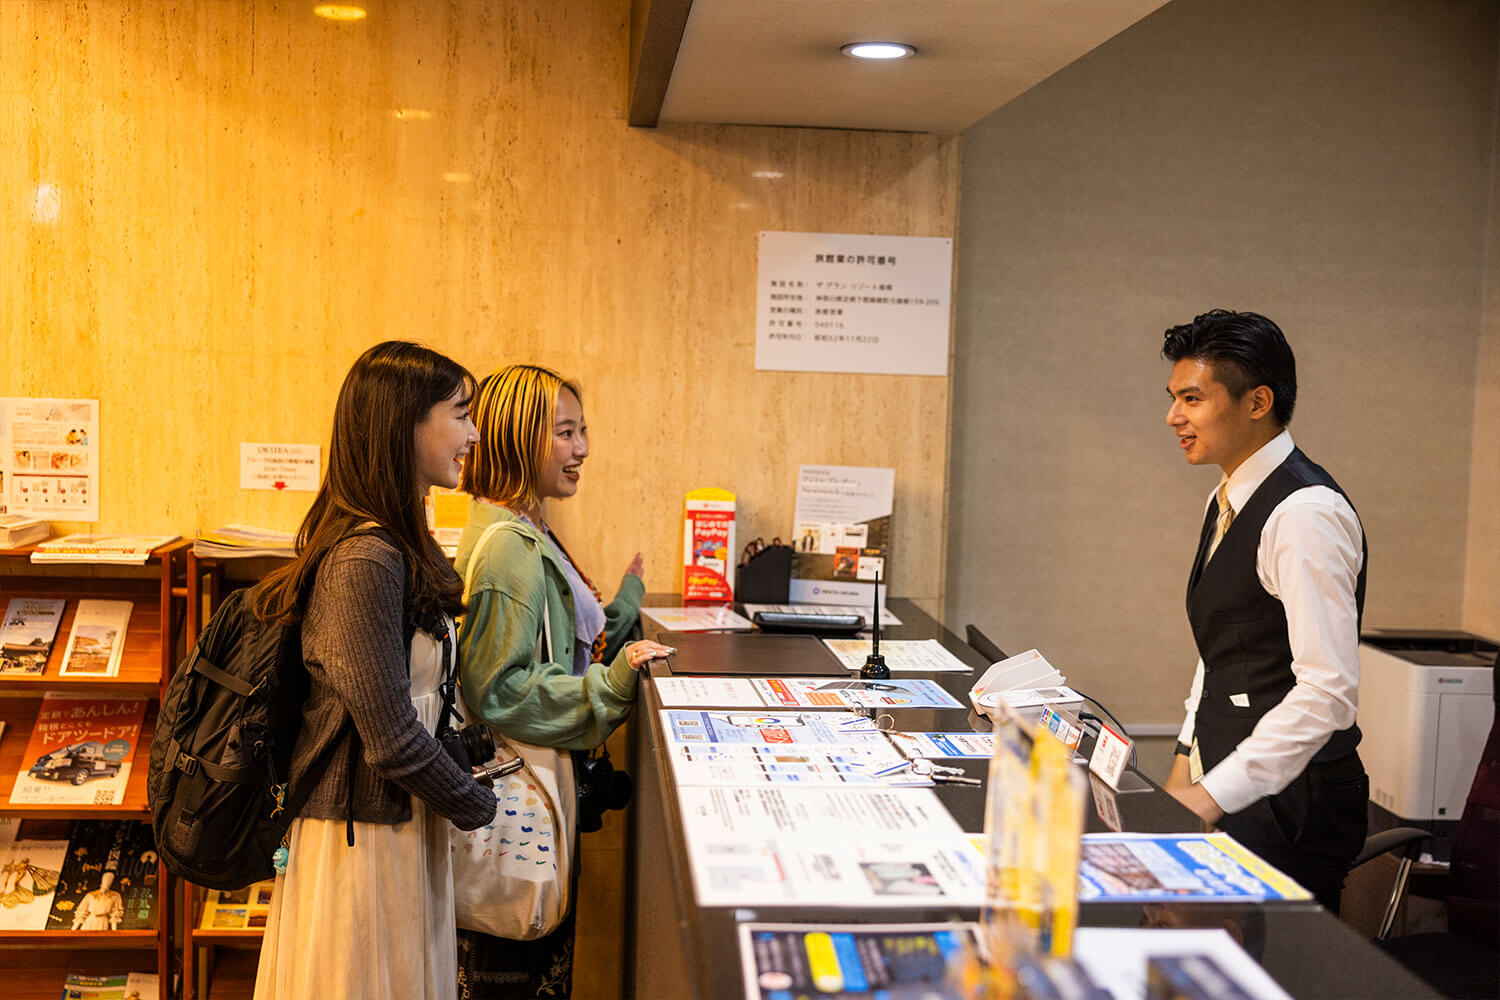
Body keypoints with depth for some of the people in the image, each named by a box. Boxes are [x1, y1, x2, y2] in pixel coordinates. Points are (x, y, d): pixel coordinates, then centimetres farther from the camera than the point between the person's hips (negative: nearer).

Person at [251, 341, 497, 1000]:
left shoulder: (392, 543, 8)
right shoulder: (366, 560, -22)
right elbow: (393, 740, -22)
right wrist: (479, 809, -10)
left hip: (397, 821, 9)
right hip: (366, 838, -9)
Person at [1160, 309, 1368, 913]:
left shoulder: (1305, 513, -18)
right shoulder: (1228, 501, 12)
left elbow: (1328, 692, -24)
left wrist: (1213, 795, -23)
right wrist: (1187, 762, 12)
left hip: (1288, 804, -8)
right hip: (1228, 786, 8)